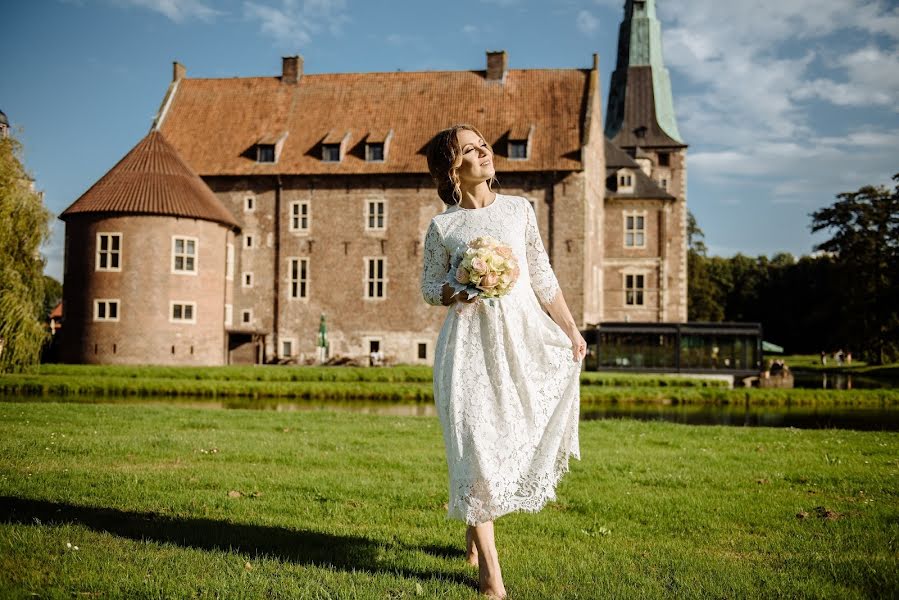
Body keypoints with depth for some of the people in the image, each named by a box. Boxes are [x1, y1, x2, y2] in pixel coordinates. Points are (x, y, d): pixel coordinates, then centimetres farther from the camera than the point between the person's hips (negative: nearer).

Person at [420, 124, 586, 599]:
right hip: (471, 342, -3)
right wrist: (456, 292, -15)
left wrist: (571, 329, 8)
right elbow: (429, 287, 7)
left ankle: (475, 525, 31)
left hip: (524, 334, 3)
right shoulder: (442, 226, 3)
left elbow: (543, 278, 11)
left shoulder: (519, 209, 9)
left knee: (518, 437, 4)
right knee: (476, 441, -6)